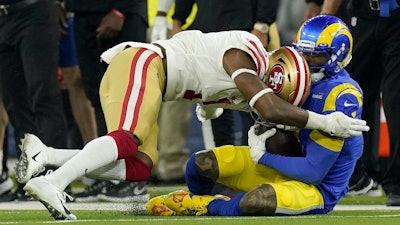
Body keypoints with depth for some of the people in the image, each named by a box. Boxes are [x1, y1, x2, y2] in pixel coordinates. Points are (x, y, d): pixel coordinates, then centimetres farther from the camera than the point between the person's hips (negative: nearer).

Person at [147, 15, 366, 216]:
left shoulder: (341, 95, -23)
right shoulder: (304, 78, 2)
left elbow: (315, 172, -23)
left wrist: (262, 156, -16)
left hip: (318, 189, -8)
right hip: (290, 164, 8)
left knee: (255, 200, -37)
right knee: (202, 162, -4)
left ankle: (208, 206, -4)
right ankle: (195, 199, 32)